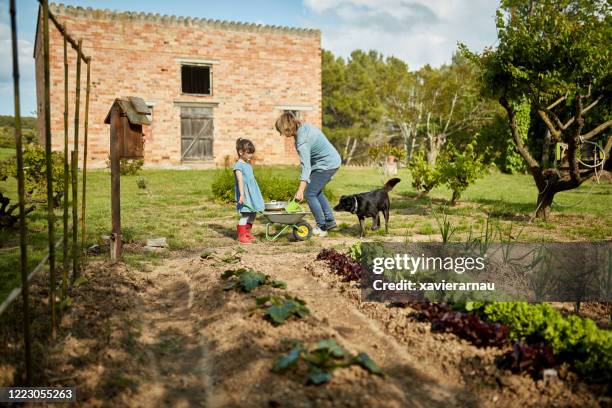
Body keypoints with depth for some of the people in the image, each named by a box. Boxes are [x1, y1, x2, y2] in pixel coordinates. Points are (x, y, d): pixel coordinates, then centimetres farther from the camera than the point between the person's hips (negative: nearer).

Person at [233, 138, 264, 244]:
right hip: (245, 193, -9)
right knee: (245, 214, -9)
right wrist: (242, 195, -26)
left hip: (252, 193, 9)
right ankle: (241, 235, 0)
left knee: (253, 213, 12)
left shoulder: (248, 164, 15)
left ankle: (247, 232, 26)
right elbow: (240, 181, -20)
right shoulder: (238, 165, -12)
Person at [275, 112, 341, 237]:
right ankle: (330, 220, 24)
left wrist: (300, 190, -41)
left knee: (309, 194, -4)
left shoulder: (302, 141, -26)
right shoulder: (305, 126, 2)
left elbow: (306, 166, -35)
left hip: (327, 165, -10)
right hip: (334, 160, 10)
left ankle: (322, 228, 3)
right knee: (316, 191, 20)